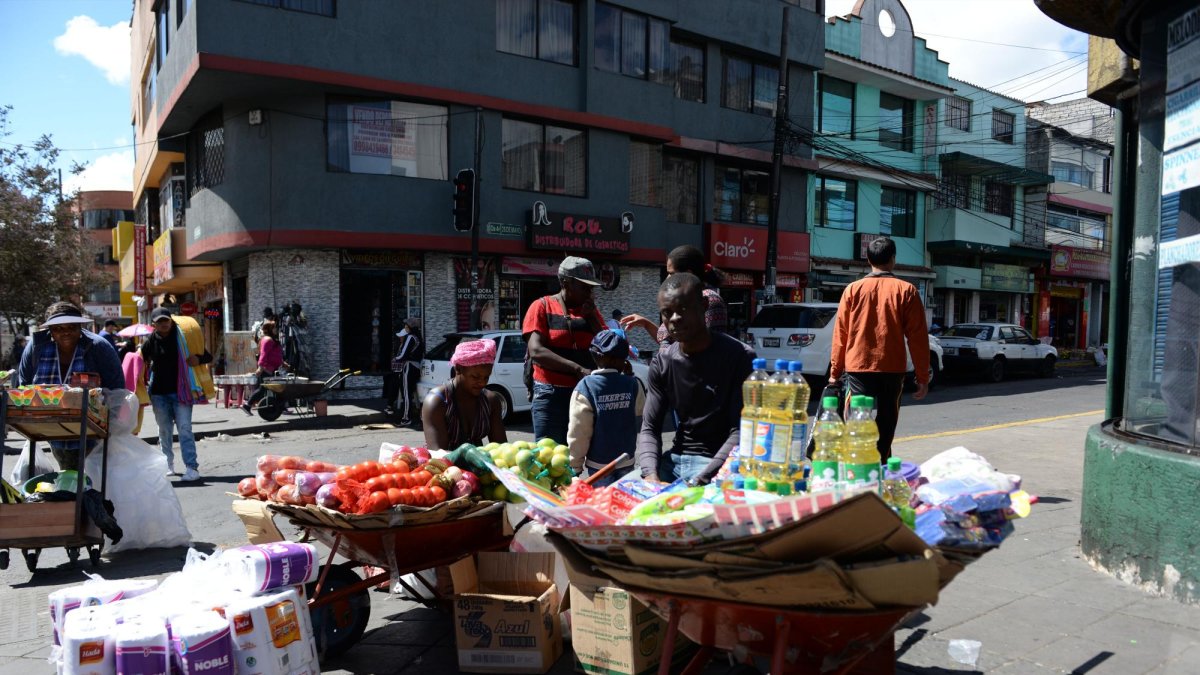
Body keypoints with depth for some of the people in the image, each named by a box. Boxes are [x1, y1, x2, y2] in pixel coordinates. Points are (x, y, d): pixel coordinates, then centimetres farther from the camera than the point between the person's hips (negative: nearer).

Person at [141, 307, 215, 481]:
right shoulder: (151, 341, 3)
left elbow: (208, 356, 1)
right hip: (159, 393, 3)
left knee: (184, 428, -9)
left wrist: (198, 359, -20)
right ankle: (167, 465, 26)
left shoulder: (184, 337, -2)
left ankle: (192, 467, -11)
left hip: (180, 390, -3)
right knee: (164, 430, 12)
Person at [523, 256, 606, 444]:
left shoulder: (591, 310, 13)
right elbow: (536, 351, -12)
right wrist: (578, 369, -19)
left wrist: (591, 317, -2)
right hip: (551, 394, -4)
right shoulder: (542, 306, -1)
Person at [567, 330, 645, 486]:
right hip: (627, 461, 2)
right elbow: (640, 410, 12)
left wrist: (576, 465, -4)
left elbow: (578, 432, -14)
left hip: (599, 463, -2)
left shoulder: (586, 387, -15)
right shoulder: (633, 384, -8)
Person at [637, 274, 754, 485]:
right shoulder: (662, 362, 4)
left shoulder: (740, 356, -12)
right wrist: (650, 474, -16)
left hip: (718, 463, -5)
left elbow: (740, 432, -15)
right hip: (674, 460, 5)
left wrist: (701, 479, -25)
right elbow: (649, 428, 3)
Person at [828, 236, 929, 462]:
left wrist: (835, 371, 11)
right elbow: (918, 337, -1)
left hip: (858, 368, 0)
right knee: (884, 426, 10)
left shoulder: (853, 289, 2)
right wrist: (923, 377, 4)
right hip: (892, 369, 0)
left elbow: (840, 334, 3)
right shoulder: (906, 290, 0)